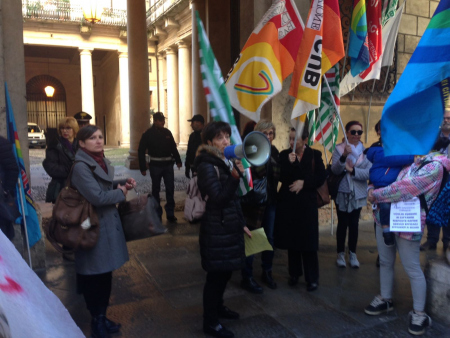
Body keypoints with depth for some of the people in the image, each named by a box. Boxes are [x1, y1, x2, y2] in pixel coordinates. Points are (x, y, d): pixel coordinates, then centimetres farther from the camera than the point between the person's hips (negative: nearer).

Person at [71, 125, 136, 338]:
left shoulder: (100, 161, 9)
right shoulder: (81, 166, -19)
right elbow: (97, 196, -26)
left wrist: (123, 185, -1)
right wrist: (121, 192, -11)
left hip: (108, 225, 9)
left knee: (105, 274, 17)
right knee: (95, 278, 6)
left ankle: (102, 317, 34)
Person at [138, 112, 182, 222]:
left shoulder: (167, 132, 5)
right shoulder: (148, 134, -4)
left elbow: (173, 147, 13)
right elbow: (141, 151, -2)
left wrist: (178, 160, 7)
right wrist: (143, 167, -7)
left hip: (168, 164, 3)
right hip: (155, 165, -2)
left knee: (170, 188, 3)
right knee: (156, 189, 8)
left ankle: (170, 213, 13)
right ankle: (157, 214, 18)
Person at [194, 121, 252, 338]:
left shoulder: (226, 162, 10)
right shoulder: (207, 166, -16)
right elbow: (219, 198, -25)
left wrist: (242, 224, 18)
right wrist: (236, 175, -33)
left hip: (230, 226, 9)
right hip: (216, 229, -8)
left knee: (226, 270, 20)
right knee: (216, 274, 2)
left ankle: (218, 307, 41)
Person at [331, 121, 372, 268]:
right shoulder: (339, 148, -3)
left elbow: (369, 173, -10)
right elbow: (334, 170, -14)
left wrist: (352, 170, -18)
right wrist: (344, 156, -27)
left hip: (358, 194, 1)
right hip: (342, 193, -1)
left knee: (354, 224, 7)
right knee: (342, 223, 4)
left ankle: (353, 254, 20)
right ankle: (341, 254, 17)